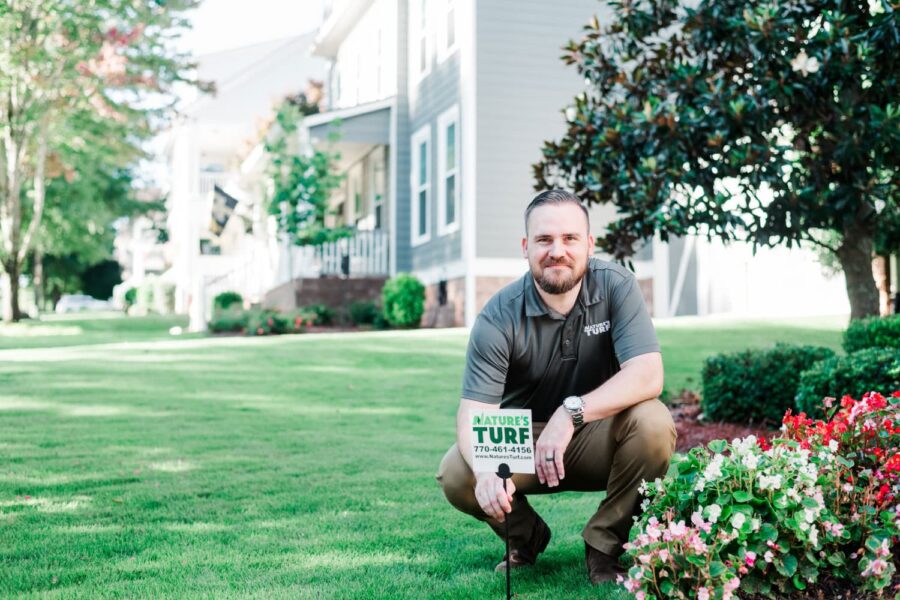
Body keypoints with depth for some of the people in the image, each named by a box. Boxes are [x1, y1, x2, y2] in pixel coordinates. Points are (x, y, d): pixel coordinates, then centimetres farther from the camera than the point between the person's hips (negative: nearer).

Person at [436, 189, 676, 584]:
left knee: (653, 422, -30)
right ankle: (526, 536, 7)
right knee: (456, 473, -26)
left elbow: (647, 375, -25)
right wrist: (486, 471, -45)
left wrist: (571, 412, -39)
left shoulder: (616, 287, -15)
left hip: (596, 440, 0)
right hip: (521, 442, 0)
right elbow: (473, 413, -23)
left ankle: (604, 544, -7)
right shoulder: (499, 317, -17)